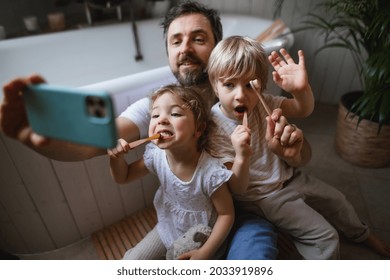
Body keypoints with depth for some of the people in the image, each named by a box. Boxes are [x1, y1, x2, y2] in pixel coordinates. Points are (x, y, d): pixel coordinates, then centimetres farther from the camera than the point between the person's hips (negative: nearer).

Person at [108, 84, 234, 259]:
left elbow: (226, 214, -18)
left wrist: (205, 252, -21)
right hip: (167, 230, 4)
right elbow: (123, 177, -2)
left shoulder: (211, 172, -33)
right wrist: (116, 157, -22)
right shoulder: (156, 156, -18)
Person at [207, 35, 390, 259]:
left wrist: (301, 88, -30)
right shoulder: (215, 129, -27)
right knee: (325, 236, -10)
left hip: (289, 177, 7)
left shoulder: (260, 102, -11)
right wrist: (241, 156, -46)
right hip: (263, 196, -6)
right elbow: (237, 189, -25)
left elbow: (303, 109, -7)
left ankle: (362, 234, 56)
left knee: (337, 200, 24)